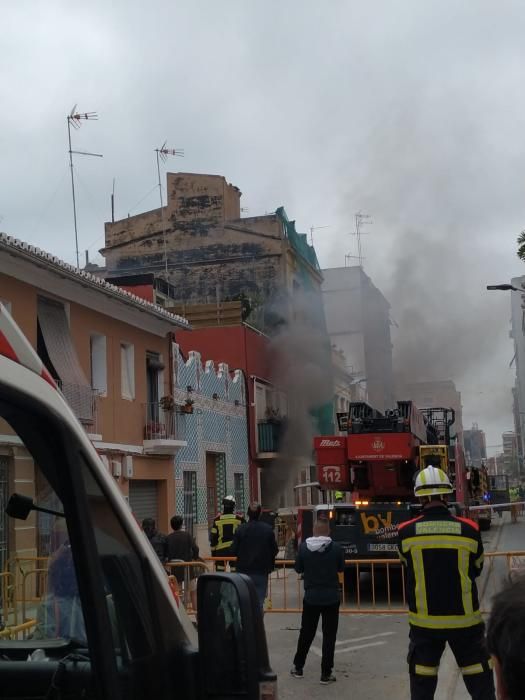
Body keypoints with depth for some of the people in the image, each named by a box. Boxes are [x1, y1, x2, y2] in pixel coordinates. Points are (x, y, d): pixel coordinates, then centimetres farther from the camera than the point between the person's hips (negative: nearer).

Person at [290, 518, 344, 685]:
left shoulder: (304, 547, -8)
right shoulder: (335, 548, -11)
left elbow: (298, 569, 3)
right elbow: (341, 568, 3)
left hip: (311, 597, 2)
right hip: (331, 598, -2)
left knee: (306, 633, 16)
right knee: (329, 635, 5)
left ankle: (298, 667, 26)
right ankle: (326, 674, 5)